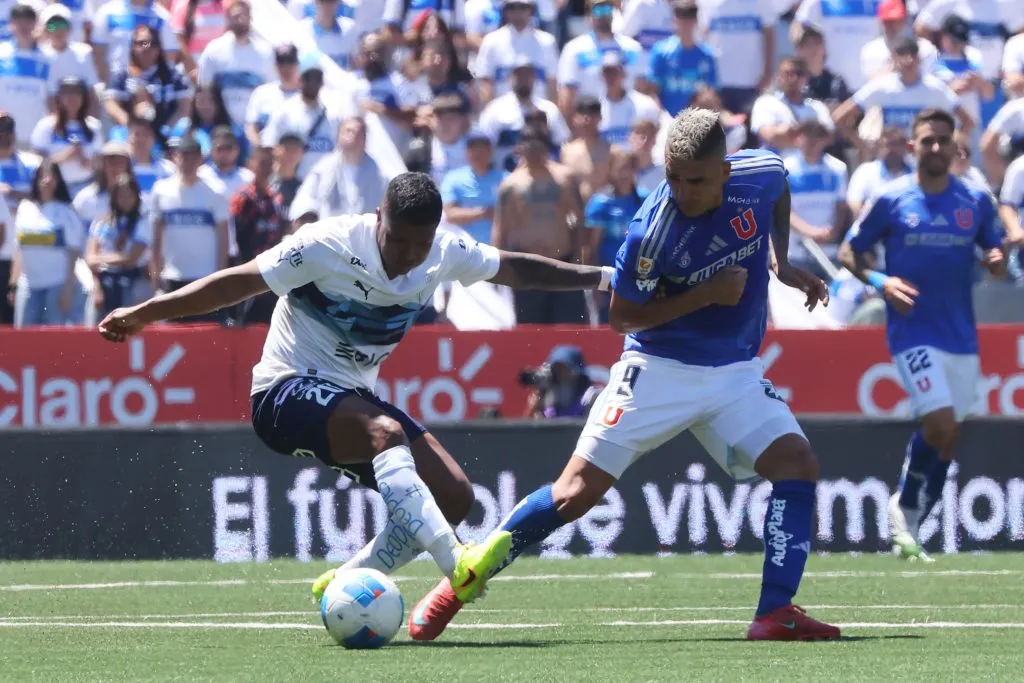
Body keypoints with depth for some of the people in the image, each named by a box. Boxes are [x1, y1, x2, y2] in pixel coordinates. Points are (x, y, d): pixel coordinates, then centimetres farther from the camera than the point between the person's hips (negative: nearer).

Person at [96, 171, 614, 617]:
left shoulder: (444, 255, -3)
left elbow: (517, 269, 12)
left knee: (454, 495, -7)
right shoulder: (327, 245, -20)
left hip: (355, 398, 7)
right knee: (386, 432, -37)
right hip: (288, 391, -7)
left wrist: (600, 277, 14)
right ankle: (456, 566, -49)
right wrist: (143, 314, -21)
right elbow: (238, 283, -17)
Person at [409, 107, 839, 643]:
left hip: (735, 371, 4)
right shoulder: (652, 232, -25)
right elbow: (621, 317, -13)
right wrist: (707, 294, -21)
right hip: (658, 369, -4)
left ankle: (776, 614, -14)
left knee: (797, 462, -16)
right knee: (577, 491, -9)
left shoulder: (762, 174, -11)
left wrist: (782, 263, 6)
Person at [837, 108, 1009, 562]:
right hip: (914, 332, -4)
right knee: (940, 426, -17)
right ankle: (904, 510, 4)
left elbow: (994, 249, 15)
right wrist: (880, 281, -16)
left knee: (945, 436, 9)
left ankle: (908, 520, 25)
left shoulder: (976, 201, 5)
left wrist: (997, 260, -9)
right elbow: (849, 252, 3)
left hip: (961, 335, 4)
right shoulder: (891, 200, -4)